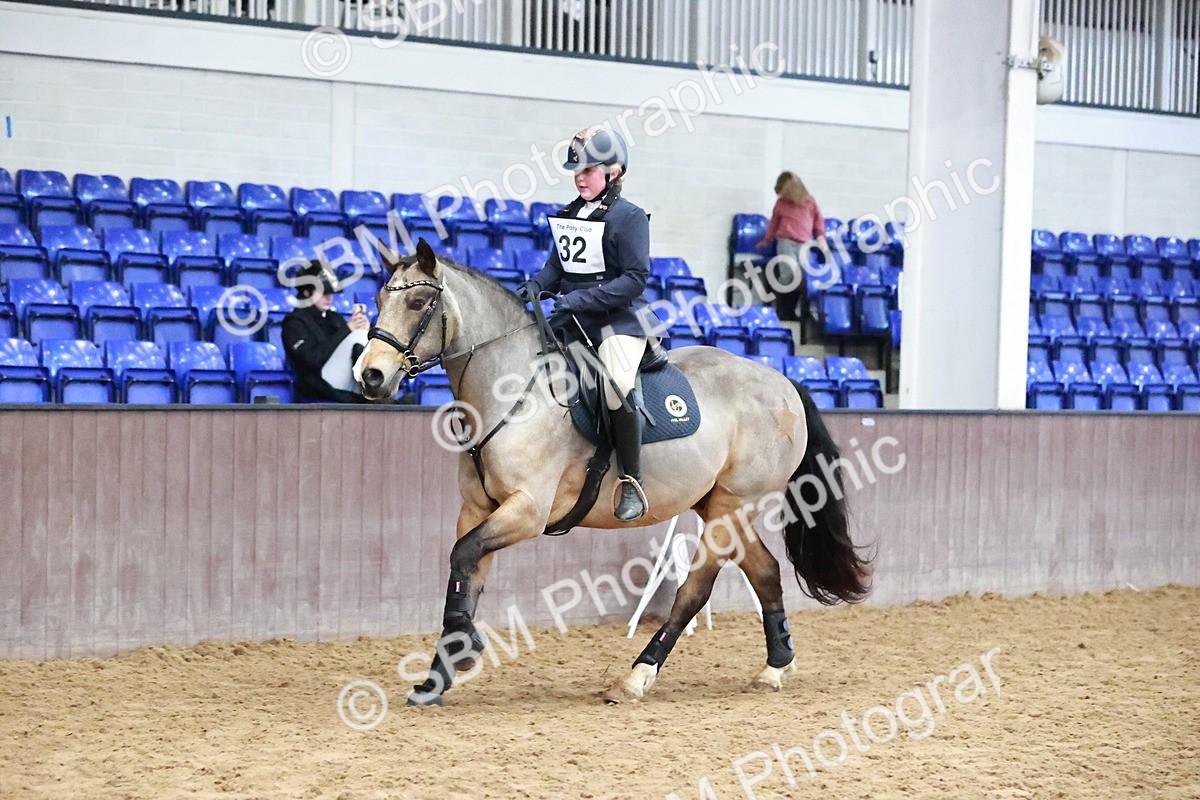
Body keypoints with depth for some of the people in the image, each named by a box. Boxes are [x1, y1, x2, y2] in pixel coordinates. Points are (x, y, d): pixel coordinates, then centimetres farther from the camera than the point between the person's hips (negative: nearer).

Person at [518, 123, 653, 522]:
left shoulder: (628, 217, -8)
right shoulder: (568, 215, 13)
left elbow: (635, 278, -15)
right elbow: (558, 264, 20)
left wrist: (579, 299, -23)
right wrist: (537, 284, -4)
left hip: (617, 321, -8)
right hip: (572, 321, 8)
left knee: (616, 386, -30)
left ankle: (632, 484, -17)